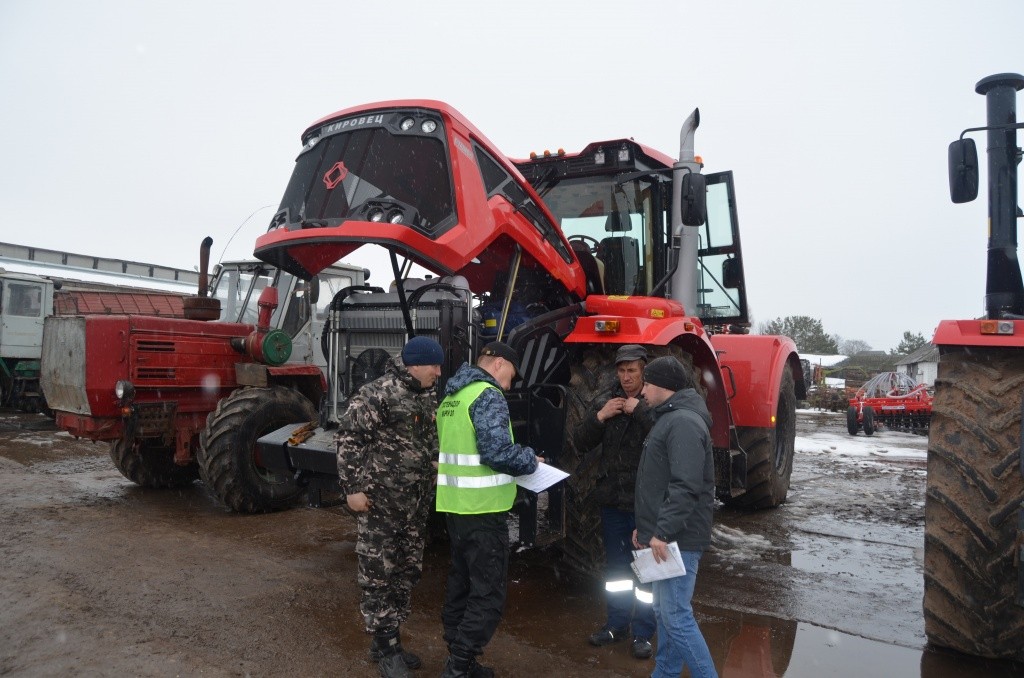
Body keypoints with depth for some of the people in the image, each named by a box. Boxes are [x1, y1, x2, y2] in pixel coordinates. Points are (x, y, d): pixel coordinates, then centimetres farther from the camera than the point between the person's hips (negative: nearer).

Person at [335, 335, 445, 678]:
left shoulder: (428, 396, 10)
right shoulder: (378, 394, -15)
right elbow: (348, 437, -16)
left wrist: (432, 486, 20)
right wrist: (353, 487, -17)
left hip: (416, 504, 8)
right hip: (380, 501, -8)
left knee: (407, 572, 15)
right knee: (378, 575, 3)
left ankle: (390, 639, 30)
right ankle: (384, 648, 16)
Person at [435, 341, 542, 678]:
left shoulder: (451, 397, 14)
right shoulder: (488, 396, -15)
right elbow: (498, 452, -23)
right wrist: (531, 460, -6)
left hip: (455, 504, 9)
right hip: (482, 508, -9)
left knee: (461, 582, 18)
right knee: (488, 593, 0)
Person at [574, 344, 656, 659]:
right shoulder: (605, 400, 4)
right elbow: (581, 442, 1)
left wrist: (640, 410, -26)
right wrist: (599, 416, -14)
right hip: (612, 498, 5)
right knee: (616, 565, 17)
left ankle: (643, 633, 21)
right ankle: (617, 623, 33)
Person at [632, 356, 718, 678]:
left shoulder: (684, 422, -17)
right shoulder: (670, 418, 17)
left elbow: (686, 487, -26)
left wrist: (663, 531, -25)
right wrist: (645, 527, 20)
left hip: (677, 539, -10)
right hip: (664, 536, 10)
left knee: (676, 616, -6)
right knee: (664, 612, 17)